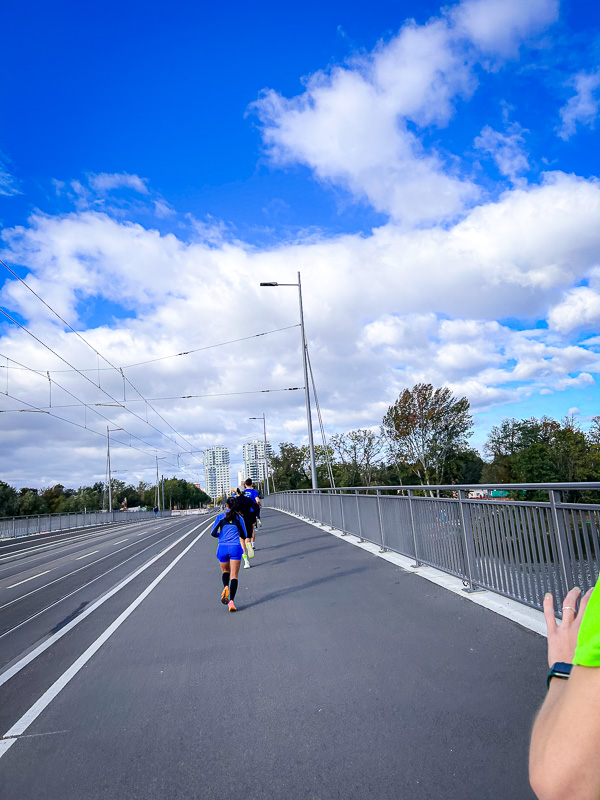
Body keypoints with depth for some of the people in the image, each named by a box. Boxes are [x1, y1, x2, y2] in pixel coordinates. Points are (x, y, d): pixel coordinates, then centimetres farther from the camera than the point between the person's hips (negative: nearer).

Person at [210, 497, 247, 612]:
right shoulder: (239, 518, 6)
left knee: (225, 571, 23)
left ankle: (226, 587, -6)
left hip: (222, 547, 1)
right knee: (234, 576, 0)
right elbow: (244, 536, 10)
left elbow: (213, 533, -1)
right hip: (235, 547, -1)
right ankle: (231, 601, -14)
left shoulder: (220, 517, 4)